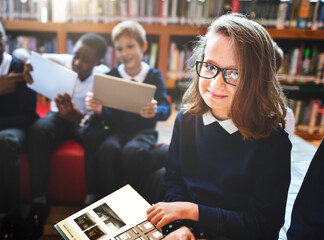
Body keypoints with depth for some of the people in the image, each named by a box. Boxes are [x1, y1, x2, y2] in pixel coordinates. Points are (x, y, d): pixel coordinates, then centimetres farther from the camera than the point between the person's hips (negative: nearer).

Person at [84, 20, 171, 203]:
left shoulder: (154, 75, 2)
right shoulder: (111, 75, 6)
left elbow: (166, 109, -11)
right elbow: (108, 117, -1)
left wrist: (155, 111, -35)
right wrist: (99, 110, -25)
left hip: (144, 131, -1)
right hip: (117, 129, 2)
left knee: (132, 151, -34)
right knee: (107, 149, -32)